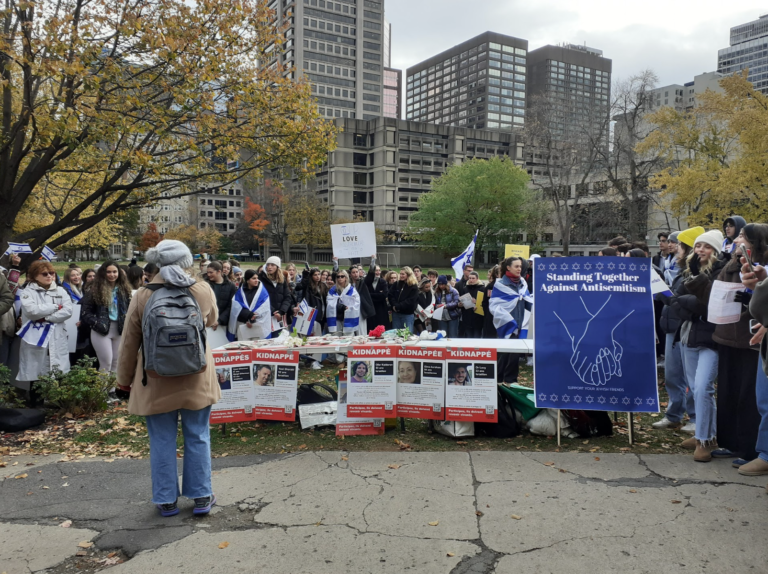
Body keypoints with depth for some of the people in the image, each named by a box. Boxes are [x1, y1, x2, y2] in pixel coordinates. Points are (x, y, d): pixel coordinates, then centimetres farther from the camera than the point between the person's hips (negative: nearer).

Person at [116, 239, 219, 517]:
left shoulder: (143, 296, -7)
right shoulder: (204, 291, -6)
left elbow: (129, 342, 0)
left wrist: (124, 377, 13)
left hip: (157, 382, 0)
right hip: (196, 379, 1)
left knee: (162, 441, 11)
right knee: (197, 437, 12)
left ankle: (167, 500, 22)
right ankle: (201, 496, 21)